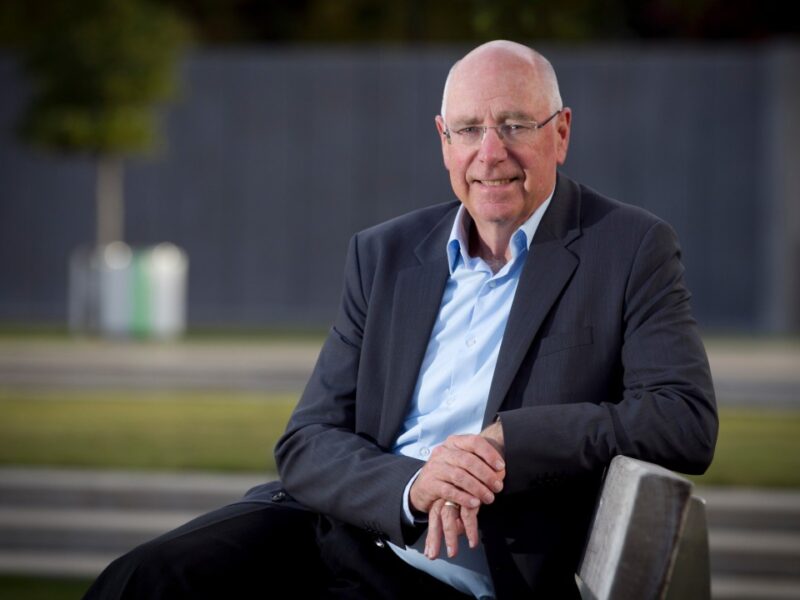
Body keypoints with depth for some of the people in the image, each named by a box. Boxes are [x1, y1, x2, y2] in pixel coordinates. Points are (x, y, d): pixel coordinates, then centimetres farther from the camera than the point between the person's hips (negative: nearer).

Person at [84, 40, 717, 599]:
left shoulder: (631, 250, 1)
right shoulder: (386, 254, 12)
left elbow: (689, 422, -10)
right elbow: (306, 445, 6)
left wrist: (505, 440, -18)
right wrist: (412, 485, -16)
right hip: (330, 529, 4)